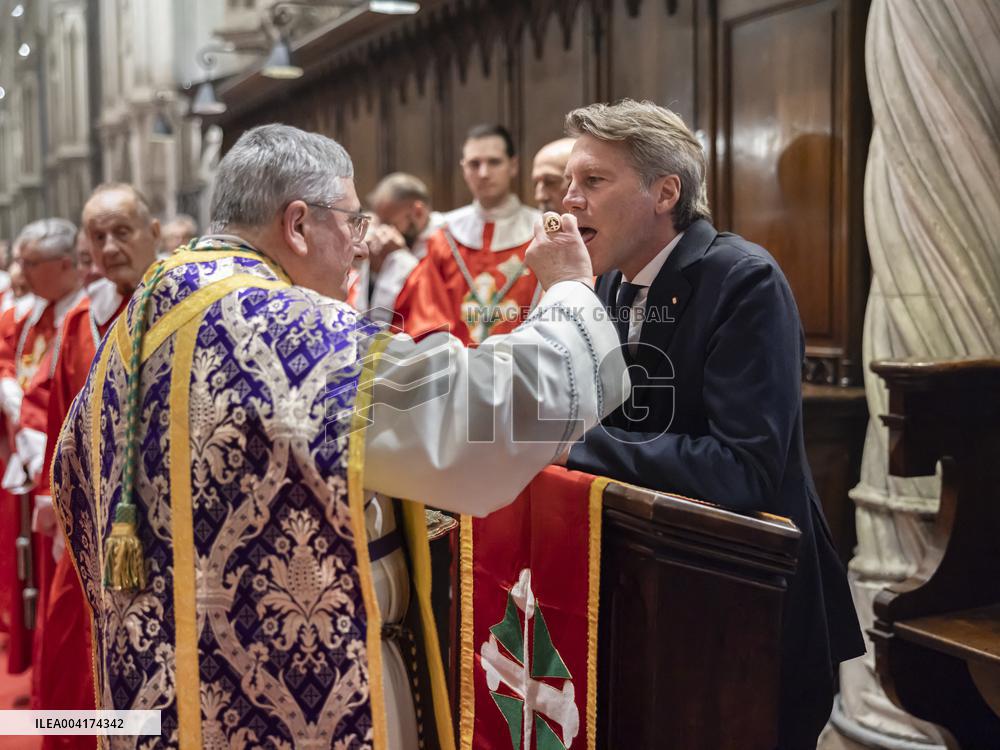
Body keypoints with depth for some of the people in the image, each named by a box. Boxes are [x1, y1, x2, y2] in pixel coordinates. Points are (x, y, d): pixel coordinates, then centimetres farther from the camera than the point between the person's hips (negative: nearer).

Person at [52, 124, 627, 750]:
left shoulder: (142, 318, 3)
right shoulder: (296, 334, -23)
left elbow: (76, 472, 16)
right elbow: (511, 396, -24)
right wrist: (570, 288, -8)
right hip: (301, 698, -8)